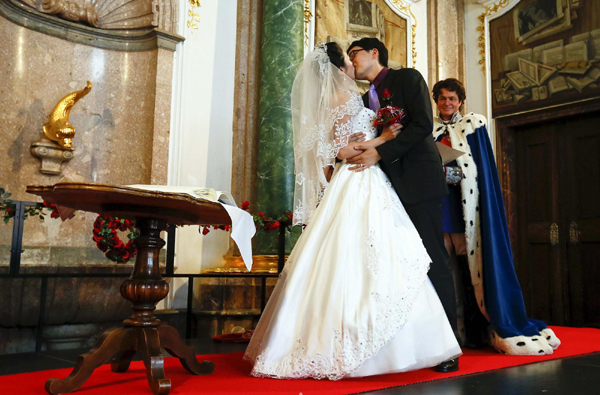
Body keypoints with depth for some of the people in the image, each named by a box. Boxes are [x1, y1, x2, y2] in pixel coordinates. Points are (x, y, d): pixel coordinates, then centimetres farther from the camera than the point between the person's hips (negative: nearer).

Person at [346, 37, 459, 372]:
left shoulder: (407, 78, 2)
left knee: (433, 262, -6)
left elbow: (423, 124, -12)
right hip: (390, 188, 7)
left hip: (419, 182, -7)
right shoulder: (367, 98, 22)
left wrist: (380, 152, -17)